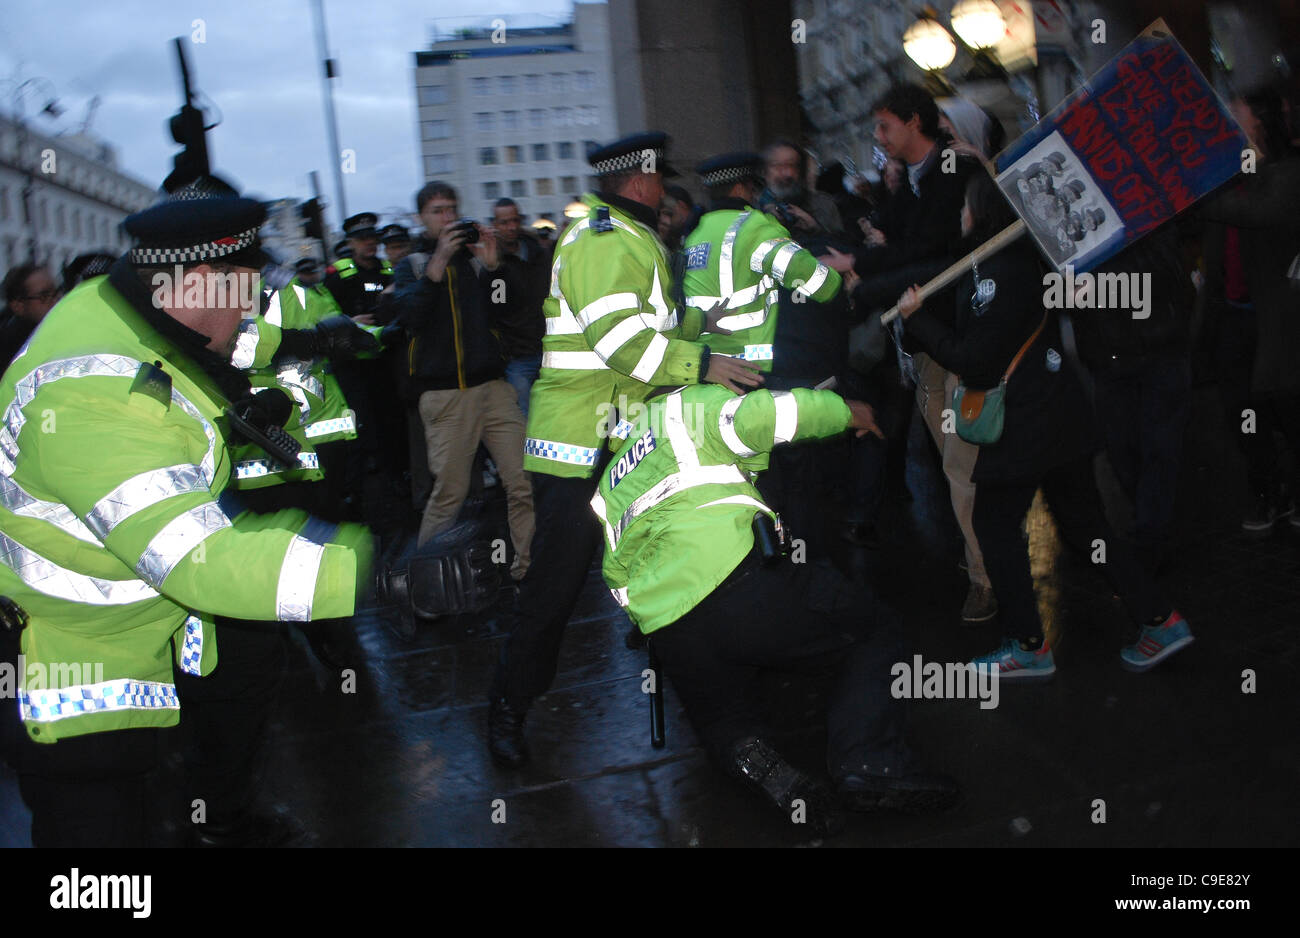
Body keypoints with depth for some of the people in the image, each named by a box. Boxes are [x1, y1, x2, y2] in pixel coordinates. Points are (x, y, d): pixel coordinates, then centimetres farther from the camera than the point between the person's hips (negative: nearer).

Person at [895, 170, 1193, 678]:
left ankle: (1029, 647, 11)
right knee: (1083, 521, 15)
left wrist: (915, 317, -12)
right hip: (1062, 413, 9)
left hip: (1024, 424, -9)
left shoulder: (998, 275, -21)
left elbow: (972, 360, -20)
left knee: (996, 524, 4)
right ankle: (1160, 620, 17)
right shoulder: (1024, 257, 9)